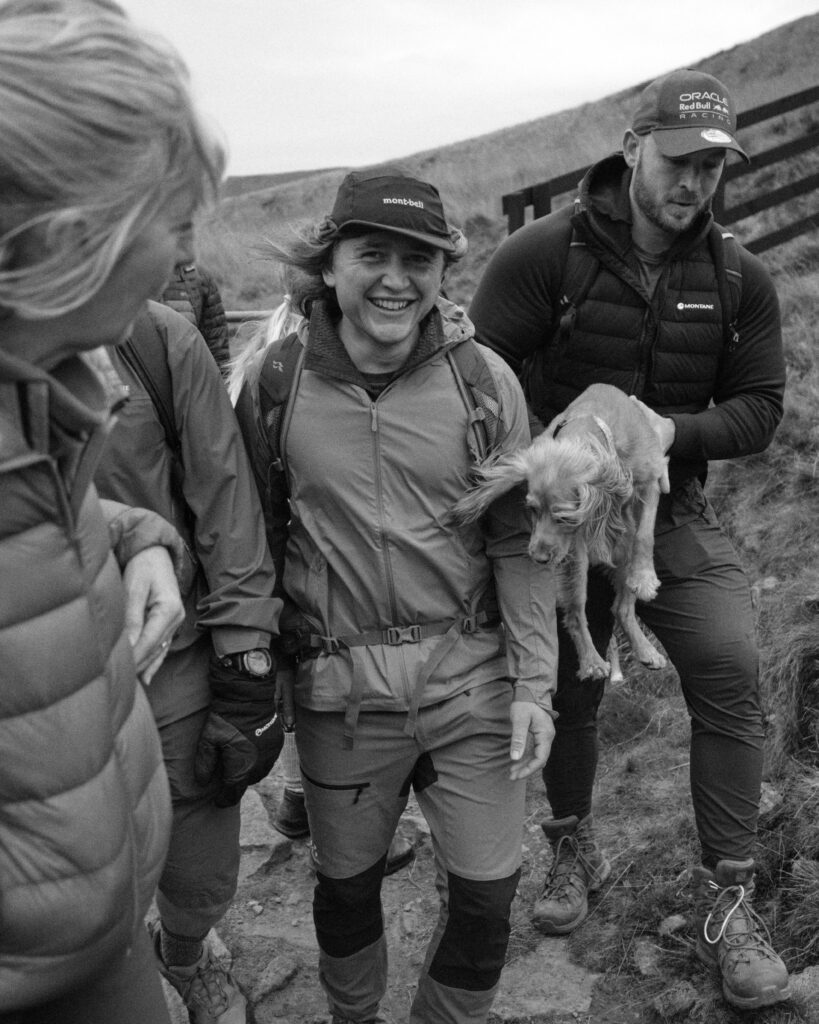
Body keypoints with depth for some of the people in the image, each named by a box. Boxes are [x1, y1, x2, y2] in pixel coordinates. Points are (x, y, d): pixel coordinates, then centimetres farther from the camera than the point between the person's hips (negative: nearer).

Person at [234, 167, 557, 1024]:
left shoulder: (484, 379, -5)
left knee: (486, 896, 8)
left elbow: (517, 542, -1)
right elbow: (253, 534, 4)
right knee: (346, 882, 17)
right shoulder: (275, 380, -5)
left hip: (472, 674, 0)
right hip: (340, 686, 0)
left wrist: (534, 682, -3)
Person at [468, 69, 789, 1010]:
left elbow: (758, 408, 0)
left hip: (673, 512, 2)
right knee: (568, 688, 11)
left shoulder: (740, 279, -1)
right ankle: (574, 846, 39)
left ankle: (726, 897, 4)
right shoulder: (544, 253, -12)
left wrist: (675, 429, -19)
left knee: (731, 672, -14)